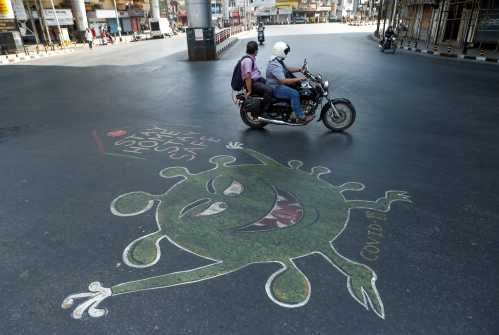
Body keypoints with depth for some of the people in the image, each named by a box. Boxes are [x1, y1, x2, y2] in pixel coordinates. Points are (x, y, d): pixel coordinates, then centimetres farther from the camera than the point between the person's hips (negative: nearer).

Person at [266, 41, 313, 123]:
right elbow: (283, 81, -31)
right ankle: (301, 117, -23)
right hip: (275, 88, -11)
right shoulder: (275, 65, -24)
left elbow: (287, 69, 22)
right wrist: (298, 79, -28)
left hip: (279, 84, 11)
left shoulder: (279, 61, 10)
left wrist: (299, 69, 7)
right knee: (294, 94, -27)